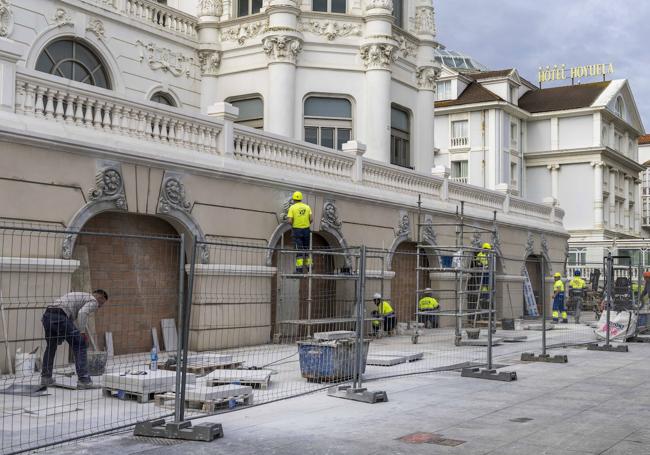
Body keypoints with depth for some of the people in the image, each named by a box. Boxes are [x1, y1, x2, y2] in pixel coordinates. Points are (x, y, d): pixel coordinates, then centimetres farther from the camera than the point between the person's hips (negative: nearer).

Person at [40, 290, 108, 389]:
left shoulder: (80, 296, 35)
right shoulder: (93, 301, 8)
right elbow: (82, 313, -13)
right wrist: (83, 332, -10)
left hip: (47, 314, 9)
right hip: (60, 317, -9)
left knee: (51, 346, 29)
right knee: (80, 346, 0)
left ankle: (46, 377, 35)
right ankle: (83, 380, -5)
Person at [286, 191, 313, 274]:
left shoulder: (292, 207, -5)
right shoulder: (307, 207, 4)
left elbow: (289, 220, -13)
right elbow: (311, 219, -3)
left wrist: (292, 225, 8)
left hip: (297, 230, -3)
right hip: (306, 230, 3)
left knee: (299, 249, -2)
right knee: (306, 249, 15)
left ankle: (299, 268, -5)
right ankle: (309, 266, 17)